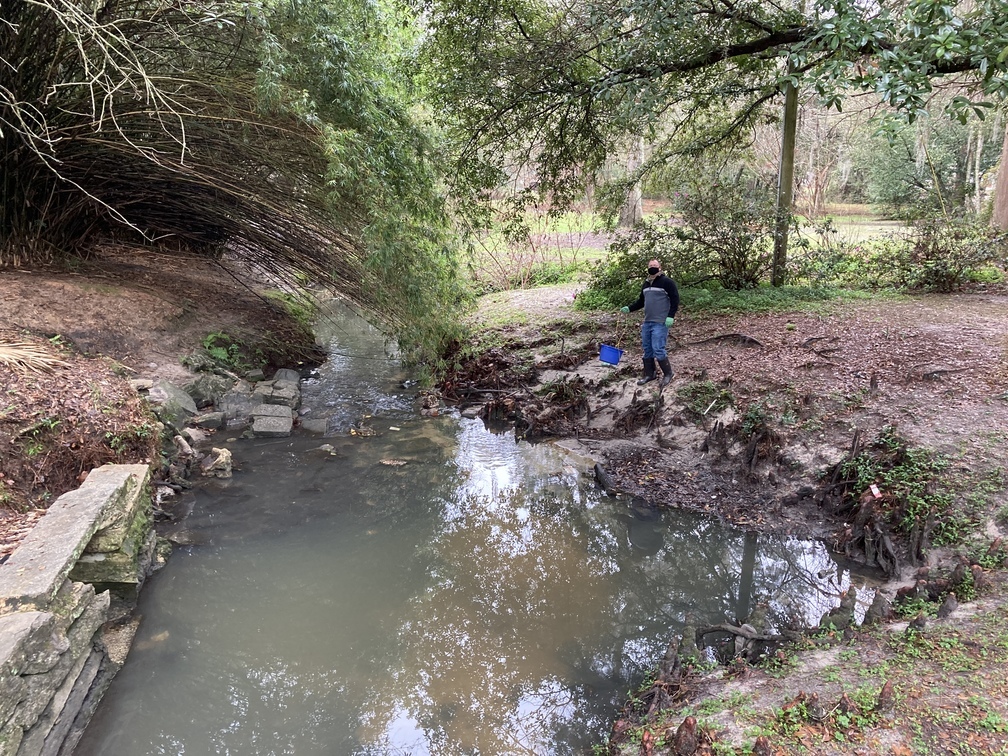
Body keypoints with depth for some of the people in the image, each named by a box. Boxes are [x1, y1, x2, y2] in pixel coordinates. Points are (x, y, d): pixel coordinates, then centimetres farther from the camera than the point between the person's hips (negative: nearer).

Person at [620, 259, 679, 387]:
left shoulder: (667, 282, -7)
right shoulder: (646, 283, 16)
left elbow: (675, 299, -10)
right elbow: (641, 301, 24)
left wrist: (670, 316, -18)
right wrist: (629, 308, 11)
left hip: (660, 323, -8)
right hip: (647, 322, 8)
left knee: (658, 349, -12)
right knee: (647, 350, 11)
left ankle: (667, 374, 5)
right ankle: (649, 374, 22)